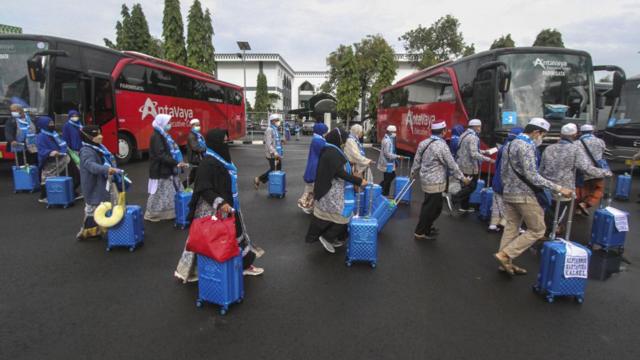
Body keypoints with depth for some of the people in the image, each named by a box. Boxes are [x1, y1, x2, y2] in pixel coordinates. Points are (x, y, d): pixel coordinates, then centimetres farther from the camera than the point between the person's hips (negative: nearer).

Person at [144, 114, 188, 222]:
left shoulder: (165, 136, 14)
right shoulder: (156, 137, -15)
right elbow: (161, 155, -24)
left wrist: (179, 163, 10)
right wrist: (176, 163, -28)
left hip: (168, 170, 9)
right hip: (160, 171, -9)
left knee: (173, 192, 12)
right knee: (159, 193, -2)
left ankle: (170, 212, 20)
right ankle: (152, 214, 11)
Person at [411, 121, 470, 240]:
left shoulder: (423, 143, 5)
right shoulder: (441, 146, -19)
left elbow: (416, 160, 13)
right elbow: (452, 165, -14)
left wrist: (414, 173, 28)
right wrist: (462, 178, -3)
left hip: (426, 179, 9)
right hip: (435, 182, -8)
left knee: (429, 205, 22)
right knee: (431, 207, 2)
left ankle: (427, 227, 35)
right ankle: (420, 232, 10)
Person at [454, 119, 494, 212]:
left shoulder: (464, 135, 12)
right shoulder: (473, 137, -18)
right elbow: (474, 154, -26)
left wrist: (483, 151, 22)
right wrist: (488, 159, -23)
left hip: (462, 165, 10)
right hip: (470, 166, -10)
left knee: (466, 186, 16)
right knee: (472, 186, 2)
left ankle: (464, 207, 22)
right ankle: (456, 198, -8)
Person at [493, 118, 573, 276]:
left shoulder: (511, 144, 12)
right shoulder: (527, 146, -17)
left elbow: (504, 171, 17)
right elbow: (532, 176, -23)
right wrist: (558, 188, -20)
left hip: (508, 193, 9)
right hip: (524, 195, -9)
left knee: (511, 228, 13)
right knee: (537, 230, 3)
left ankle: (506, 262, 17)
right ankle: (505, 254, -3)